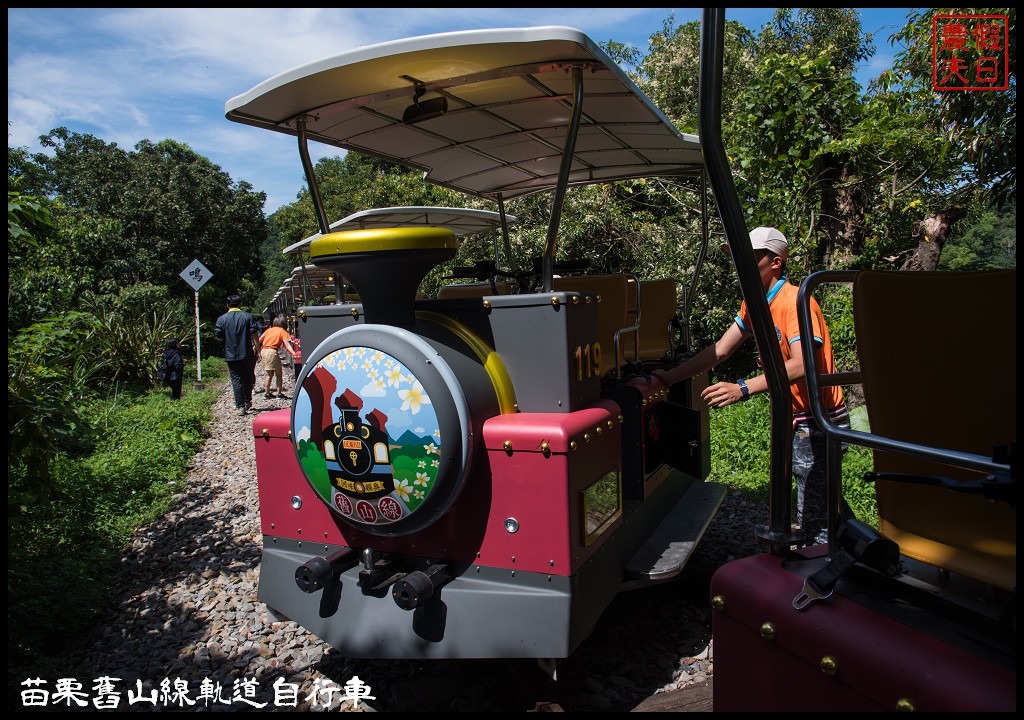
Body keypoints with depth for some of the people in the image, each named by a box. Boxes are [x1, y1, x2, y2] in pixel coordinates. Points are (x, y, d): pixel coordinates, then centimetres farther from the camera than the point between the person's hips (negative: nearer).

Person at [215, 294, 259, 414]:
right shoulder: (248, 316, -2)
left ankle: (240, 406, 0)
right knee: (248, 377, 16)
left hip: (231, 355, 0)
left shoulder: (221, 319, -1)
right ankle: (247, 401, 24)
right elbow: (254, 335, -7)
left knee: (236, 379, 3)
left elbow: (219, 337, 0)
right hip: (247, 354, 0)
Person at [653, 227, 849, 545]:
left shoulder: (795, 302, -21)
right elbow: (719, 350, 8)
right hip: (796, 420, 9)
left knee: (814, 518, -4)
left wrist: (743, 389, -44)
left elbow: (801, 364, -35)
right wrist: (671, 377, 0)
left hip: (818, 420, -9)